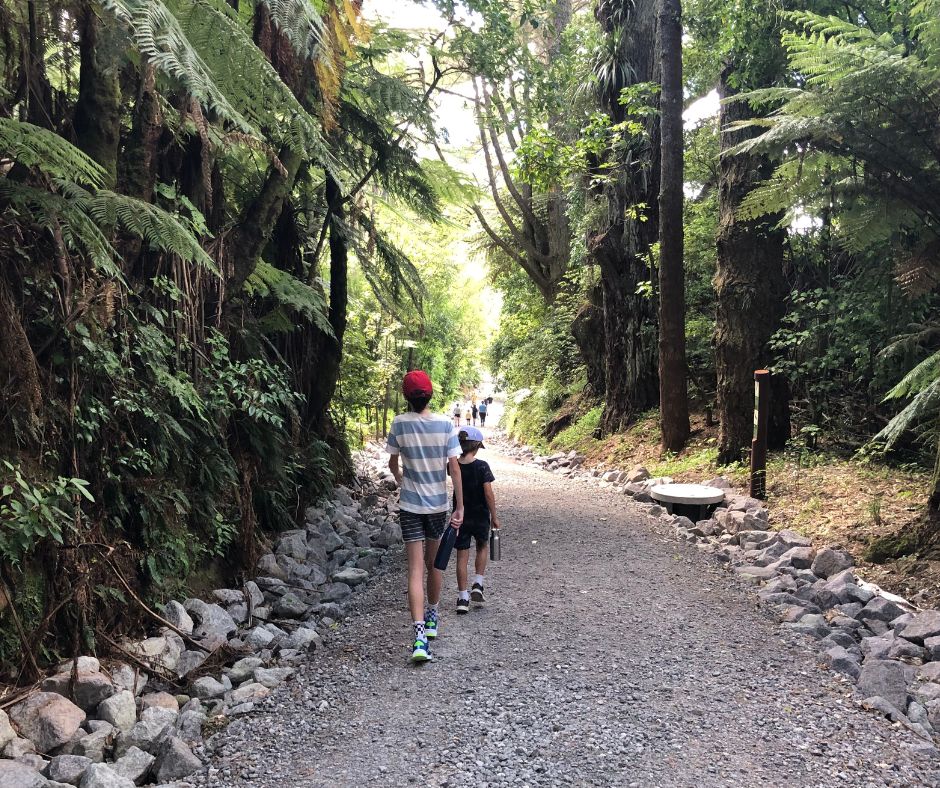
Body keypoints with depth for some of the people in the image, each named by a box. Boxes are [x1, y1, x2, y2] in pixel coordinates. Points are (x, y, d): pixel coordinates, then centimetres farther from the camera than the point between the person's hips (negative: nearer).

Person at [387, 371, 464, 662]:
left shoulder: (399, 424, -7)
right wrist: (460, 507, -2)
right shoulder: (446, 424, -7)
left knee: (416, 569, -4)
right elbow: (454, 468, -8)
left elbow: (393, 463, 6)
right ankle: (432, 618, 36)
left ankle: (420, 634, -15)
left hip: (410, 505, -1)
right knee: (434, 564, 19)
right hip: (439, 504, 2)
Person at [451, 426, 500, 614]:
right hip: (480, 516, -2)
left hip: (460, 516, 2)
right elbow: (488, 493, -16)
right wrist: (494, 516, -7)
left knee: (462, 556, 8)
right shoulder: (482, 466, -15)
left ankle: (463, 598, 7)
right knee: (482, 547, 25)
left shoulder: (454, 466, -6)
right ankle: (477, 584, 15)